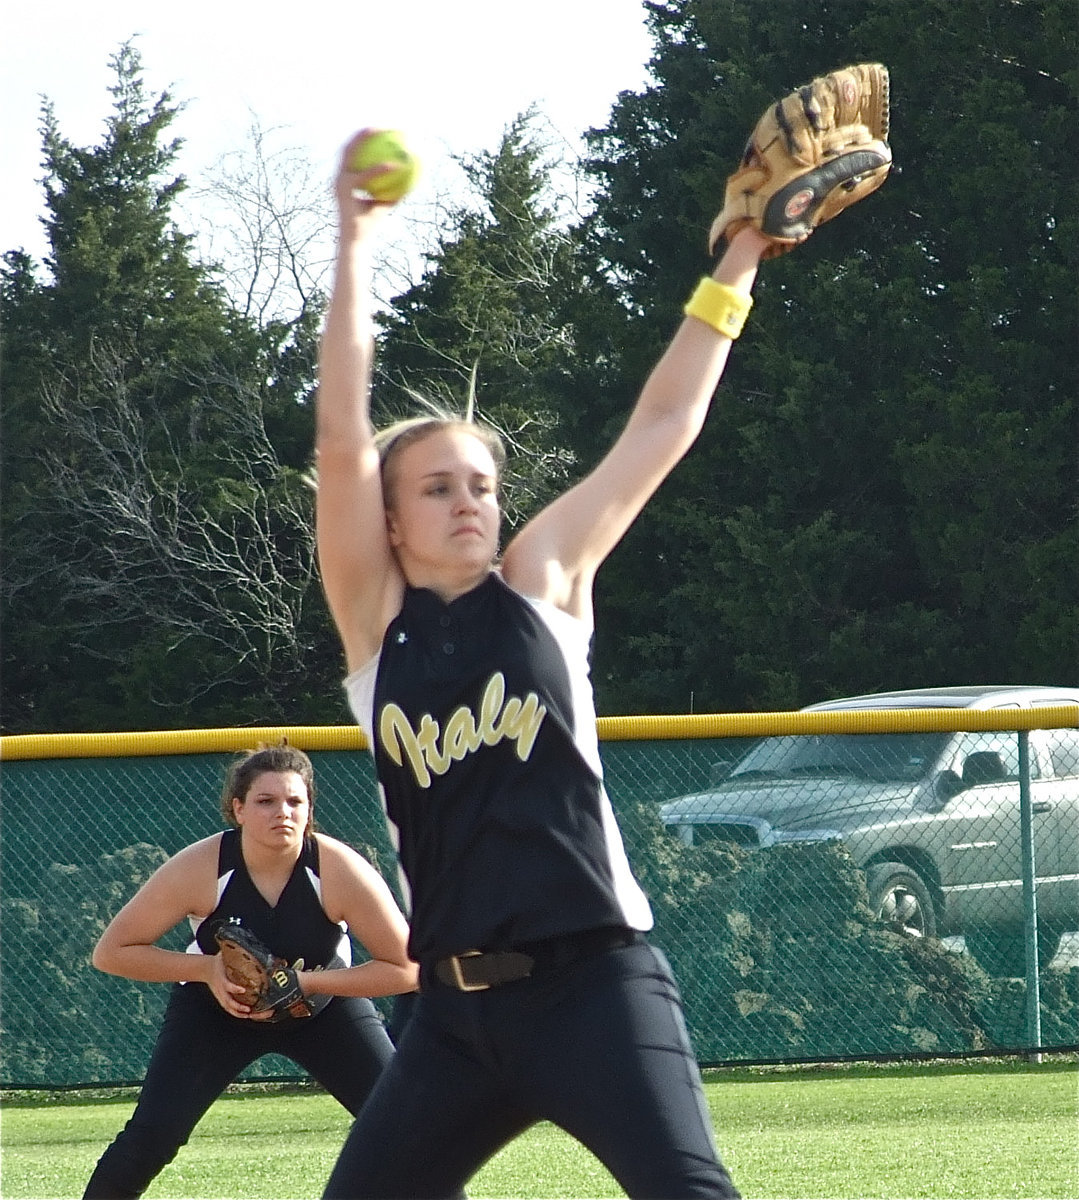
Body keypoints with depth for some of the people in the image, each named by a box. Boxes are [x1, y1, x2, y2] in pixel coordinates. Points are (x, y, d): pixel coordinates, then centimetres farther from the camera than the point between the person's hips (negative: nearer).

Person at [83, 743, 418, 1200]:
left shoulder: (341, 871, -27)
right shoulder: (200, 869, -28)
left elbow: (406, 968, -22)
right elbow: (111, 952, -20)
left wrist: (306, 982, -31)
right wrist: (206, 967, -32)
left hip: (325, 1004, 1)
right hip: (214, 1008, -1)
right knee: (150, 1139, -15)